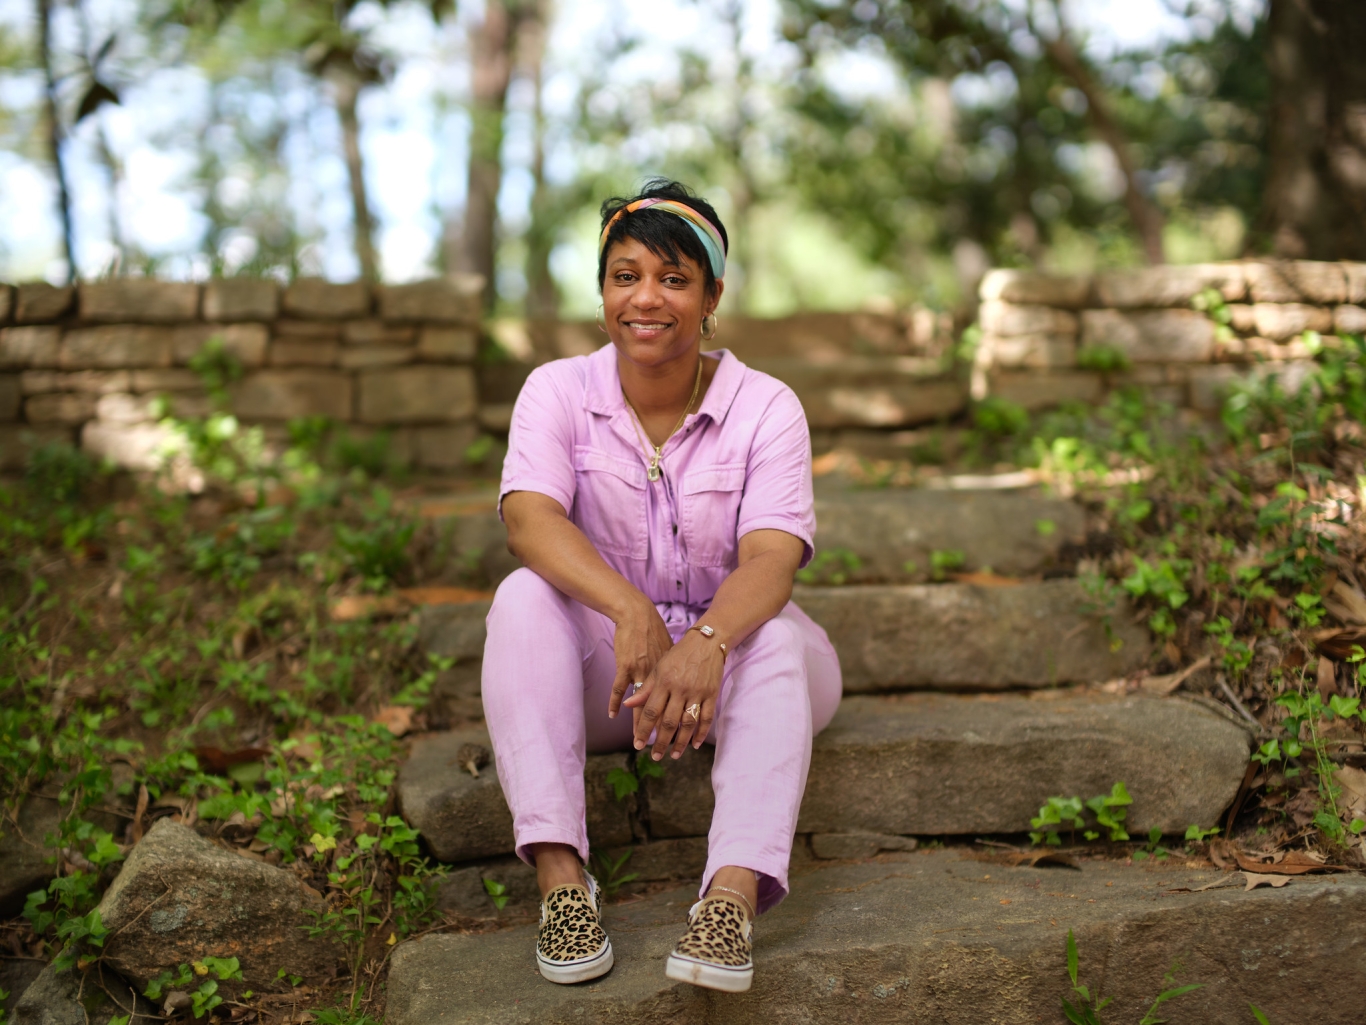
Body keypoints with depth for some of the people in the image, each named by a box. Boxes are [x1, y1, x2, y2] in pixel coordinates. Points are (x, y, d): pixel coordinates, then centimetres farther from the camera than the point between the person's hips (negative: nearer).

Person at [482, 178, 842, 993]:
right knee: (524, 597, -28)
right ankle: (561, 876, -35)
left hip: (727, 658, -1)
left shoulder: (765, 407, -9)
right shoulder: (559, 391, -5)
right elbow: (530, 519, -24)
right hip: (602, 671, 1)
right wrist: (630, 609, -42)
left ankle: (734, 895, -47)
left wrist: (705, 642, -45)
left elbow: (771, 557, -23)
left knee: (778, 634, -33)